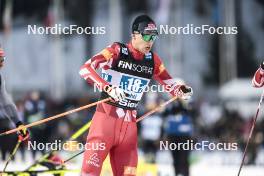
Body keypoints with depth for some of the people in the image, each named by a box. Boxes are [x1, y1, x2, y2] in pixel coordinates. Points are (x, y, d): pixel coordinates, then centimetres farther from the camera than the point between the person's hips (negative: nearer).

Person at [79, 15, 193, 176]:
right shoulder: (117, 51, -7)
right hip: (107, 117, -5)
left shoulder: (153, 60, 8)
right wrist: (108, 88, -30)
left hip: (130, 124, 5)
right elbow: (86, 69, -16)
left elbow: (172, 87, 15)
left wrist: (183, 91, -9)